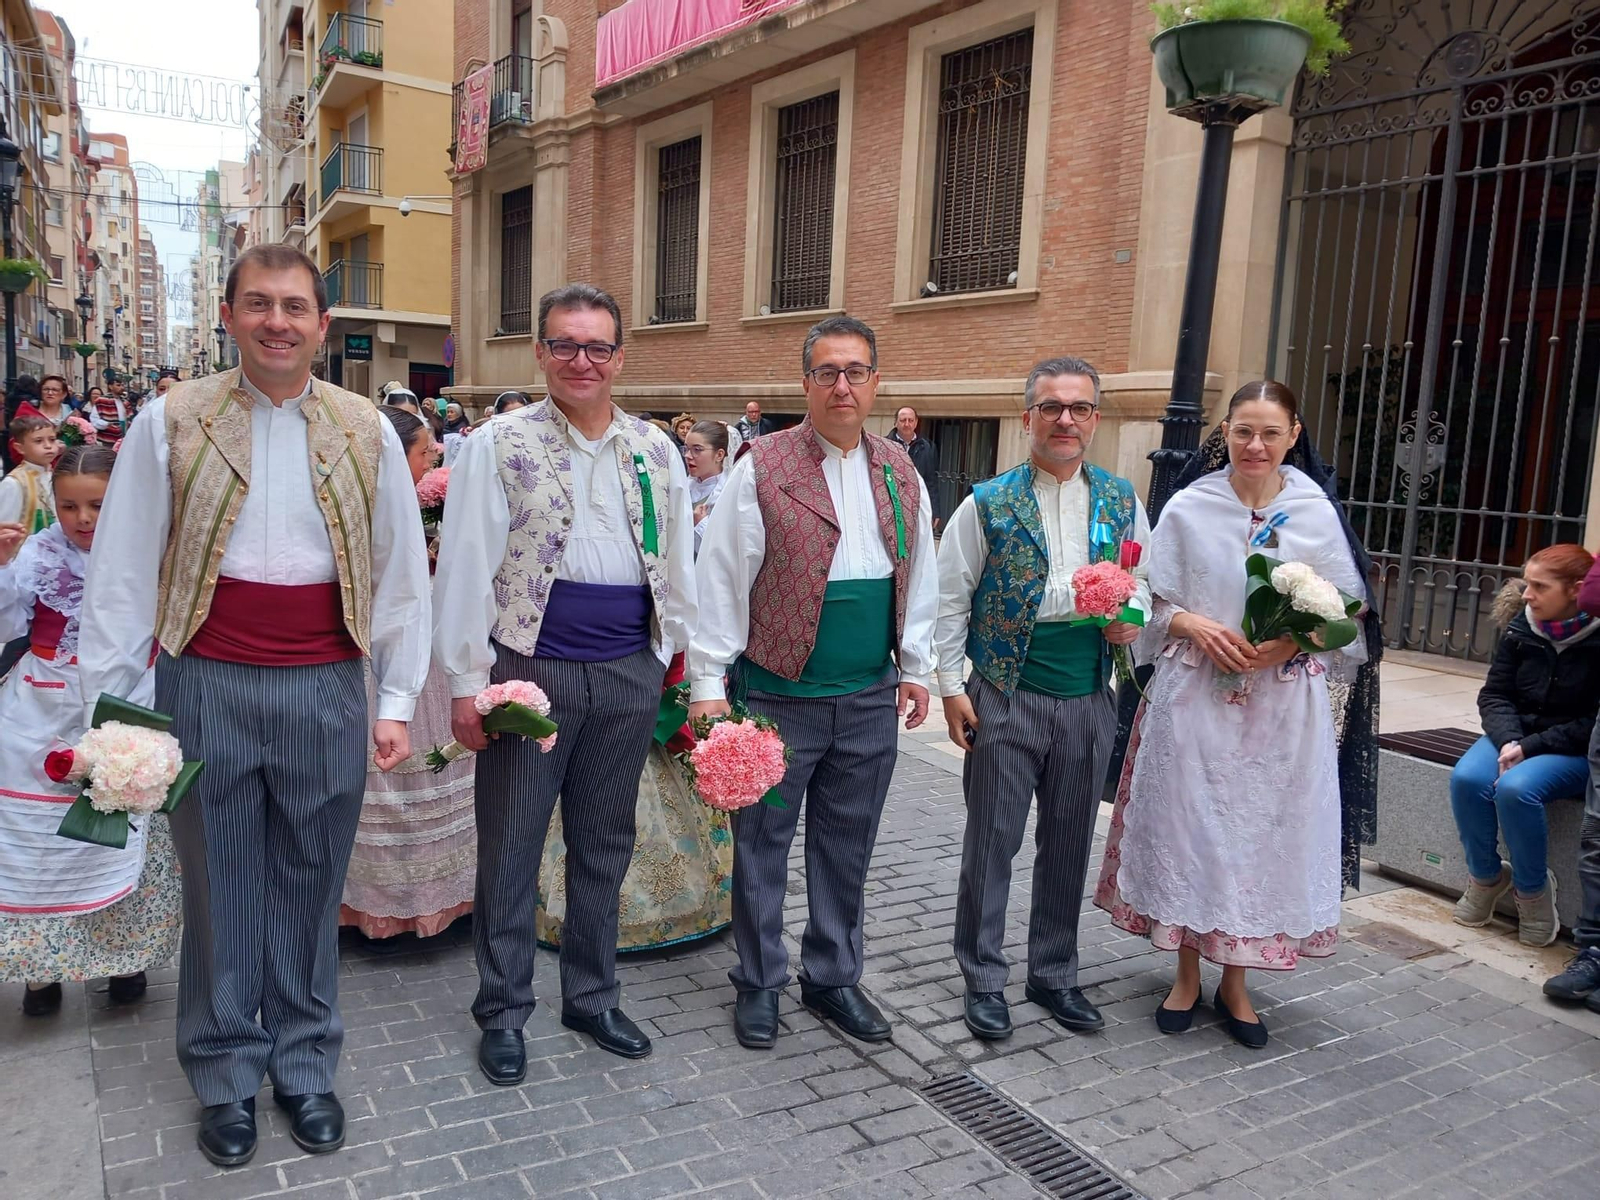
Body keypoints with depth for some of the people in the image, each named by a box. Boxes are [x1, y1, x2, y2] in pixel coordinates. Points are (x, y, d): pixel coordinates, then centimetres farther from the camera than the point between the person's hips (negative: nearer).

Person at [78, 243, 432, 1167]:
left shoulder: (367, 432, 3)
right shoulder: (171, 423, 0)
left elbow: (403, 572, 4)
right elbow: (126, 570, 0)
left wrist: (396, 700, 1)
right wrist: (109, 701, -3)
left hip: (327, 691, 1)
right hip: (207, 684, 0)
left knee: (311, 887, 12)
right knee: (219, 886, 11)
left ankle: (305, 1065, 31)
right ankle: (228, 1075, 30)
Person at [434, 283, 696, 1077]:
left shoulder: (656, 452, 8)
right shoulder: (500, 444, -3)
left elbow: (677, 568, 12)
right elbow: (466, 568, -5)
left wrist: (679, 663, 9)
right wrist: (466, 681, -8)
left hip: (628, 676, 4)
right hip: (530, 671, -3)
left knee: (605, 847, 15)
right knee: (510, 848, 8)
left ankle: (592, 998, 32)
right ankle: (502, 1012, 25)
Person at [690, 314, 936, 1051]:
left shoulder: (900, 473, 8)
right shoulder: (762, 469, -7)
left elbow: (919, 577, 14)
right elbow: (719, 580, -8)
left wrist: (916, 669, 11)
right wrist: (708, 684, -10)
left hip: (870, 700, 4)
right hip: (777, 695, -4)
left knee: (847, 850, 15)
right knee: (762, 847, 9)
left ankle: (832, 978, 33)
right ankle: (759, 985, 27)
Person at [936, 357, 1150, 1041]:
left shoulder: (1121, 502, 7)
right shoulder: (989, 503, -3)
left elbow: (1142, 581, 16)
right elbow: (951, 600, -2)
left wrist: (1131, 618, -6)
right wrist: (950, 686, -7)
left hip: (1089, 701, 4)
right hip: (1006, 696, -3)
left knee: (1069, 846, 14)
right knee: (991, 842, 5)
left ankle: (1054, 975, 30)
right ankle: (983, 980, 20)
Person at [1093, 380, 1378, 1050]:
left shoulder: (1316, 512, 1)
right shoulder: (1188, 508, 0)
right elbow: (1153, 603, 3)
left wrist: (1292, 642, -14)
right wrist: (1195, 626, -16)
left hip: (1284, 703, 1)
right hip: (1195, 696, 0)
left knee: (1265, 833, 6)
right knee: (1188, 826, 6)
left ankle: (1235, 985, 24)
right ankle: (1187, 976, 24)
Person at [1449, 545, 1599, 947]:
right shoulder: (1522, 628, -1)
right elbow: (1494, 695, 2)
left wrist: (1530, 747, -21)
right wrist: (1508, 740, -17)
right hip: (1516, 735, 5)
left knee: (1516, 788, -32)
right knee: (1467, 778, -24)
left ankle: (1533, 888, -7)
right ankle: (1485, 876, -1)